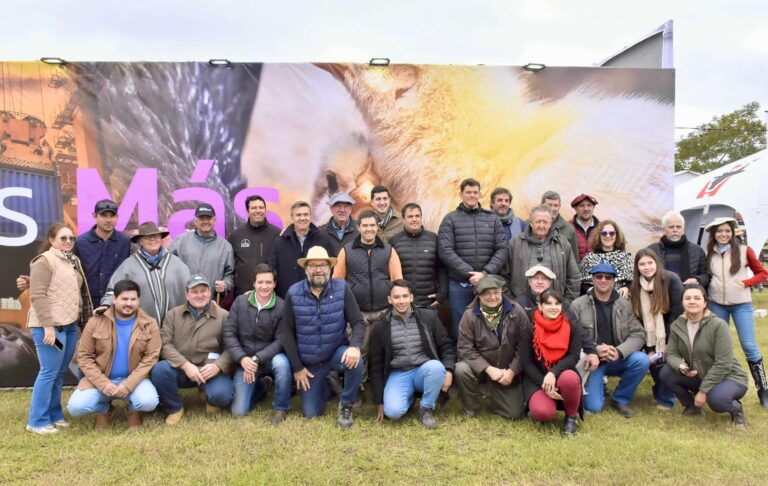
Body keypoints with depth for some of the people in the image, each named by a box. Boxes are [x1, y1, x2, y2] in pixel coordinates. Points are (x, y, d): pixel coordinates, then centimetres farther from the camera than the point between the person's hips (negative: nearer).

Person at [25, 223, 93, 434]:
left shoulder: (73, 261, 16)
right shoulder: (44, 261, -8)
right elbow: (37, 296, -15)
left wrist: (83, 319, 14)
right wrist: (48, 326, -20)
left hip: (70, 325, 8)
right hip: (50, 325, -8)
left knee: (60, 372, 13)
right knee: (49, 372, -4)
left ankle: (55, 415, 23)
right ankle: (37, 421, 7)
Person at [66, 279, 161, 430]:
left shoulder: (149, 324, -5)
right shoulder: (96, 322, -4)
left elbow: (151, 357, -9)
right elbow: (84, 356, -3)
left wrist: (128, 384, -20)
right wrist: (103, 383, -15)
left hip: (134, 379, -1)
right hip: (100, 380, 1)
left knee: (149, 402, -30)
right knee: (76, 407, -23)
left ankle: (133, 410, 10)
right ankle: (105, 409, 13)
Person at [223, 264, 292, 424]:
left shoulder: (282, 307, -14)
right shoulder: (240, 302, -6)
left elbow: (280, 341, -15)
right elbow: (229, 333, -7)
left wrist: (257, 359, -25)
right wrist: (242, 358, -21)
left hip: (270, 358, -2)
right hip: (244, 361, 2)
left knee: (281, 362, -38)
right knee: (239, 411, -6)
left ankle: (281, 408, -12)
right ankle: (259, 387, 29)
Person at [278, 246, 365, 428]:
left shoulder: (342, 288, -12)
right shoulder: (293, 293, -11)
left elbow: (358, 322, -12)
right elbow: (286, 332, -6)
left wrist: (355, 346, -32)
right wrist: (297, 367, -7)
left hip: (336, 352, -1)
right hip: (309, 362, 1)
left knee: (355, 362, -34)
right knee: (310, 414, 3)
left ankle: (346, 406, -6)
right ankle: (326, 384, 35)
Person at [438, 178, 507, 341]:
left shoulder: (493, 219, 10)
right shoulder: (450, 219, 2)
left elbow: (502, 250, 2)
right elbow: (446, 251, -8)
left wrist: (485, 274, -12)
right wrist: (470, 273, -15)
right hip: (459, 285, -2)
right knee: (460, 330, 4)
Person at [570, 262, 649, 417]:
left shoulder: (625, 305, 1)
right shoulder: (577, 305, -7)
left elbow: (638, 334, -5)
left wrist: (619, 352, -23)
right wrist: (595, 350, -25)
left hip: (617, 359, 3)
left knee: (642, 360, -26)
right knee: (593, 407, -16)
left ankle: (620, 399, -2)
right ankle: (599, 385, 22)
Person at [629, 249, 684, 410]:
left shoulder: (671, 279, -16)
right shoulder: (635, 287, -4)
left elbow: (678, 312, -17)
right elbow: (639, 320, -3)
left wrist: (669, 342, -17)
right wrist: (649, 348, -7)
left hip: (672, 334, -3)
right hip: (652, 338, 3)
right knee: (655, 364, 2)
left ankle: (665, 398, 6)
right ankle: (660, 391, 28)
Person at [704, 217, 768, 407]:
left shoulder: (744, 251, -3)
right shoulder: (709, 254, 4)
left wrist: (745, 283, -12)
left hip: (741, 304, -2)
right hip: (716, 305, 3)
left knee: (749, 346, -4)